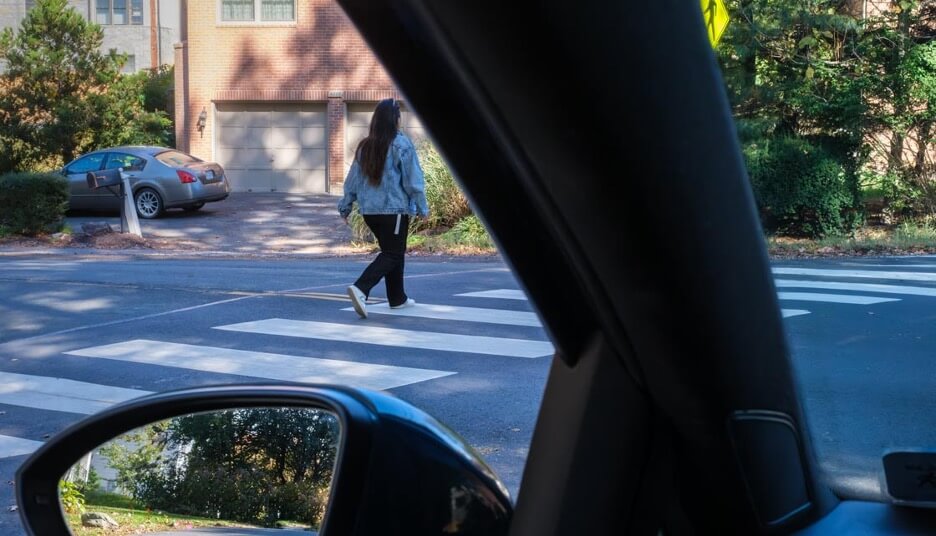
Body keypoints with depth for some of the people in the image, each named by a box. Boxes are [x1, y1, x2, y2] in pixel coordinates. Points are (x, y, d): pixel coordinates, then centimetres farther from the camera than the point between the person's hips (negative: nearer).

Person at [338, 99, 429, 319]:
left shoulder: (365, 146, 5)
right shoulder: (401, 144, -11)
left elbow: (353, 179, 9)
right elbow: (413, 180, -9)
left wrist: (345, 206, 17)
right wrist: (422, 208, -1)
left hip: (369, 210, 6)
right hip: (395, 209, -6)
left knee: (391, 252, 19)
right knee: (393, 254, -2)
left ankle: (397, 298, 25)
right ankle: (360, 289, -21)